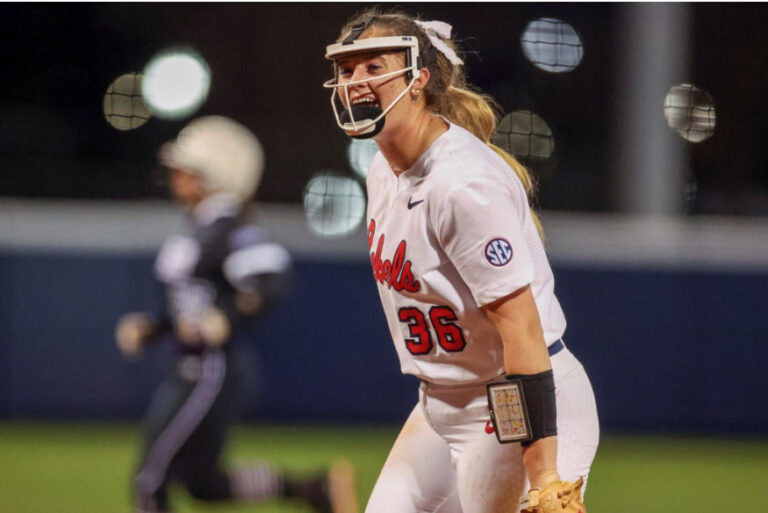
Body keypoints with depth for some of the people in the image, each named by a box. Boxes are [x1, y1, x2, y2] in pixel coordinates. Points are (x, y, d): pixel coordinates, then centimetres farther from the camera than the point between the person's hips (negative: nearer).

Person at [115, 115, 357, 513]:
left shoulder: (226, 230, -15)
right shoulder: (198, 231, 15)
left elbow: (270, 278, -29)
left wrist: (223, 322, -29)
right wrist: (147, 329, 11)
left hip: (208, 372, -10)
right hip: (191, 373, 10)